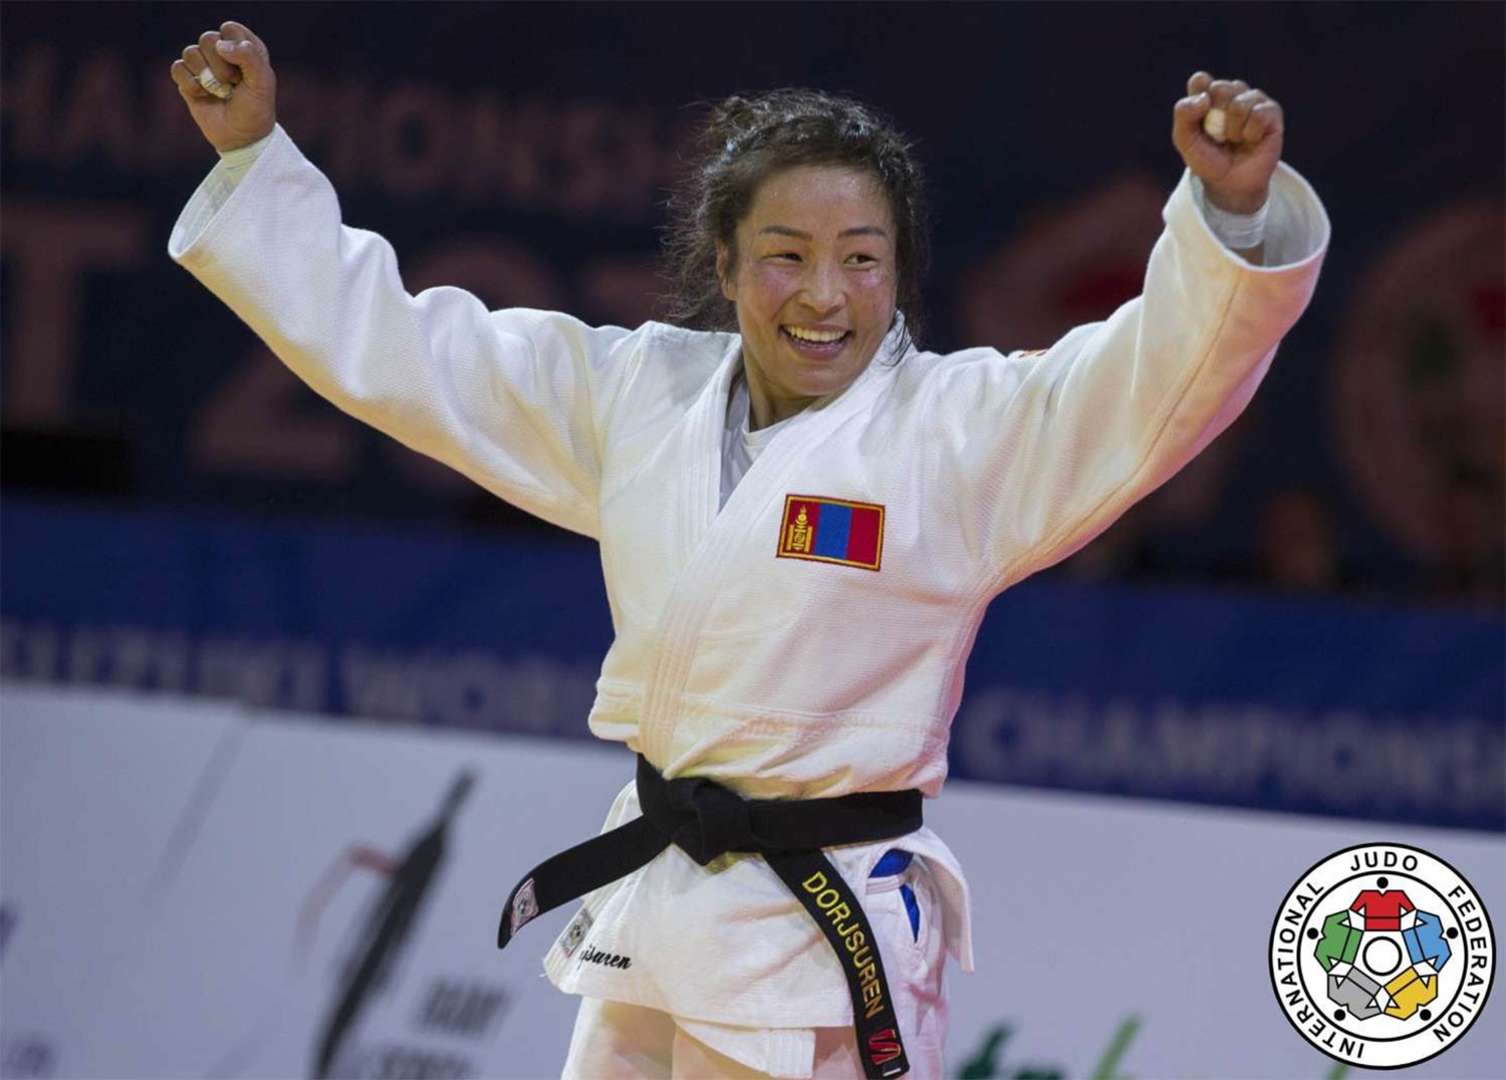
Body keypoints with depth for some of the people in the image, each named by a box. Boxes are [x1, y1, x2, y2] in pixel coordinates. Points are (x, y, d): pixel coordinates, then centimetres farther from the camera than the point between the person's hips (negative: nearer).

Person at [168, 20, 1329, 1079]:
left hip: (829, 940, -6)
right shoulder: (634, 396, 5)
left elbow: (1170, 366, -24)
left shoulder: (969, 429, -10)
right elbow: (387, 343, 11)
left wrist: (1235, 206, -42)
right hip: (649, 926, 6)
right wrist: (255, 157, 9)